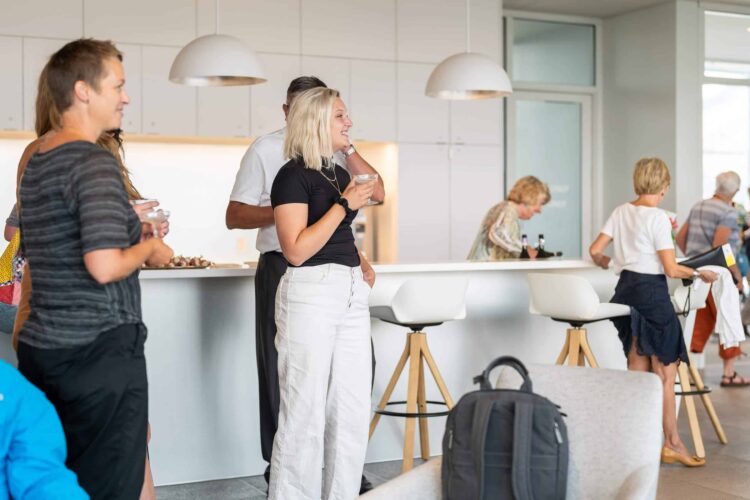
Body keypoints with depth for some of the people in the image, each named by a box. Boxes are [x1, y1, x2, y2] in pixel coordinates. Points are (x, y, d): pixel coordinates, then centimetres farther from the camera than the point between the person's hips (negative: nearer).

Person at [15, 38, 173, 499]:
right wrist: (149, 248, -6)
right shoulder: (95, 162, -16)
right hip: (101, 351, -9)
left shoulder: (36, 160, 12)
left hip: (41, 349, 9)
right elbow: (104, 267, -26)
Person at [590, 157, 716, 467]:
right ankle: (672, 443, 6)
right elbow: (671, 269, -15)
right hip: (652, 293, -7)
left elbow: (595, 250, 8)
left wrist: (606, 263, 28)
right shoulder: (658, 217, -13)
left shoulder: (620, 212, 6)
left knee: (638, 372, 14)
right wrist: (700, 274, 0)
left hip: (626, 289, 7)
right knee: (665, 372, 1)